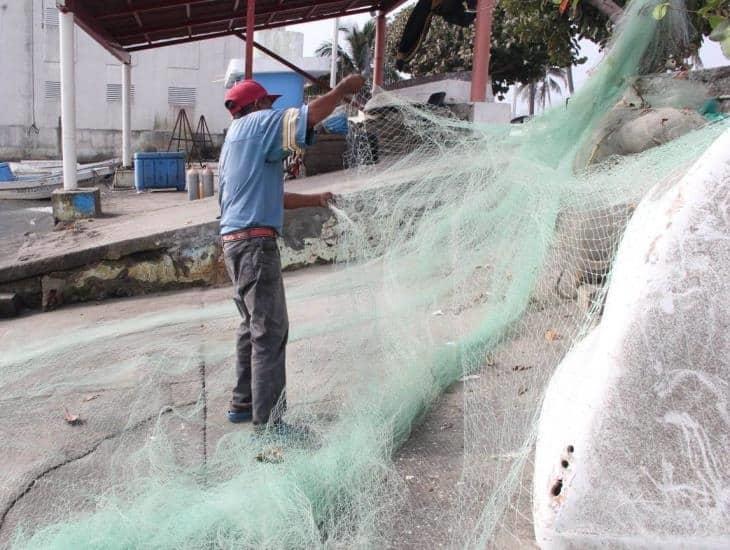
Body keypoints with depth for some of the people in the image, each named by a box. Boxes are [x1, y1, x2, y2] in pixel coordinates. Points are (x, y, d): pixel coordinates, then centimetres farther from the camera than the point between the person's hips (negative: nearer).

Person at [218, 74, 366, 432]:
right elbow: (309, 115, -17)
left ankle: (243, 403, 27)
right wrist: (343, 90, -3)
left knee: (253, 326, 19)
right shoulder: (258, 123, -3)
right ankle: (267, 423, -5)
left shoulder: (235, 139, 25)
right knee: (270, 332, -8)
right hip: (255, 242, -10)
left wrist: (314, 200, 32)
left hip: (236, 242, 10)